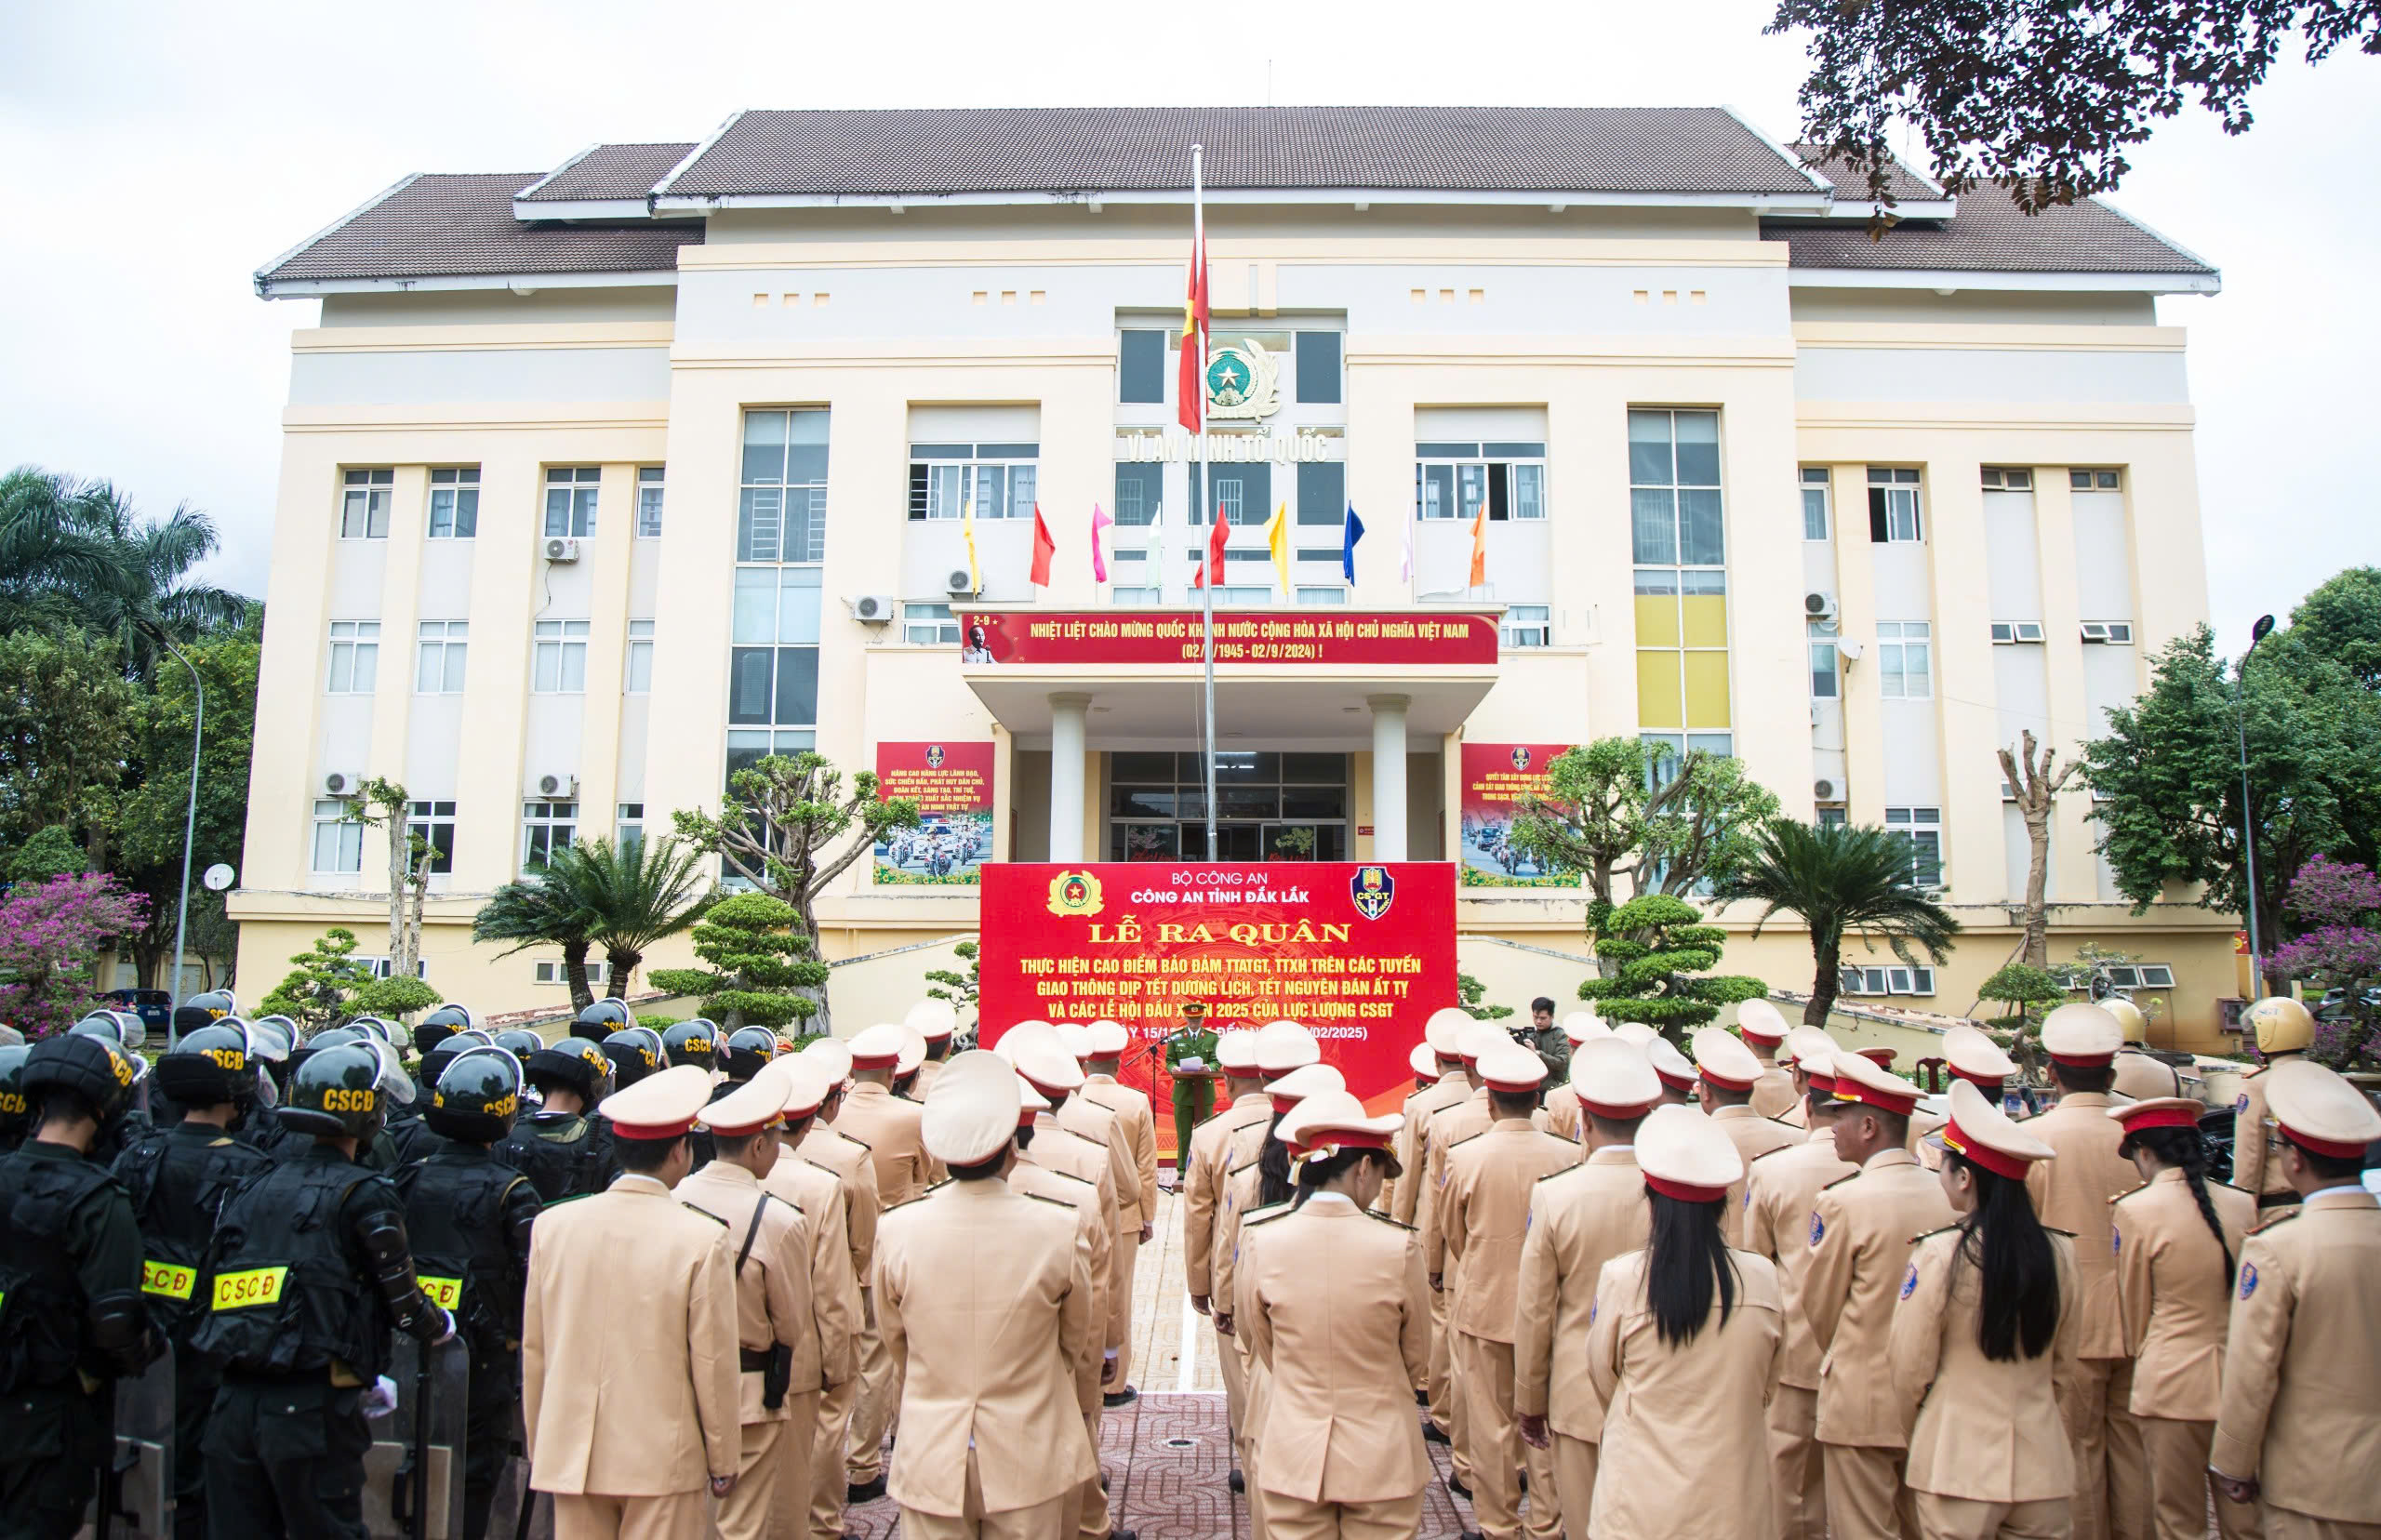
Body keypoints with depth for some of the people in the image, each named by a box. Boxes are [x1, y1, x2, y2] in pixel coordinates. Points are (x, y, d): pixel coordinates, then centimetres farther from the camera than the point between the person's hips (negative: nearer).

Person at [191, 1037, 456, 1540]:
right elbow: (402, 1297, -7)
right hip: (312, 1410, -6)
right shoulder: (363, 1195, -9)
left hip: (234, 1401, 6)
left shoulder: (253, 1189, 11)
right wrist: (440, 1327, 19)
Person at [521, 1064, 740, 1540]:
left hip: (571, 1454, 4)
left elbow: (534, 1351, 5)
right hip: (662, 1456, -3)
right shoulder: (704, 1239, -14)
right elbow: (713, 1363, -9)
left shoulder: (552, 1224, -3)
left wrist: (539, 1446, 17)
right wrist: (724, 1463, 4)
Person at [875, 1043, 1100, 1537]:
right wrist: (1083, 1406, 20)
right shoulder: (1058, 1228, -16)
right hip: (1028, 1459, -1)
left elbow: (895, 1341, 4)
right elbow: (1081, 1342, 0)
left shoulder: (898, 1229, -12)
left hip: (932, 1461, 1)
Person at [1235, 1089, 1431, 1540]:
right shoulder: (1398, 1246, -17)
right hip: (1381, 1459, -1)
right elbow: (1417, 1358, -2)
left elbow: (1259, 1345, 3)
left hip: (1294, 1456, 1)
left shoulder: (1261, 1241, -13)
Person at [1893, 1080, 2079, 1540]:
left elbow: (1910, 1369, -9)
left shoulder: (1940, 1254, -17)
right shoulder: (2058, 1252, -4)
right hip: (2042, 1461, 4)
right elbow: (2063, 1363, 10)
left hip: (1959, 1463, -4)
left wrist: (1918, 1441, 10)